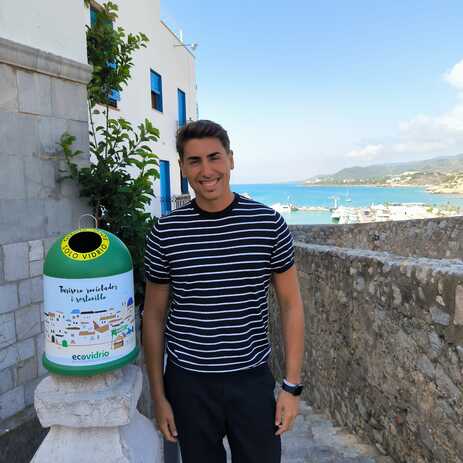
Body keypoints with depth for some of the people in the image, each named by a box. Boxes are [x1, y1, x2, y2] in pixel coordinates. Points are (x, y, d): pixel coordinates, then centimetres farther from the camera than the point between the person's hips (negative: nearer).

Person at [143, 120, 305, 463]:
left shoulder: (269, 224, -8)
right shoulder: (165, 233, -7)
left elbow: (291, 305, -1)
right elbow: (154, 316, 1)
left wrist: (292, 385, -2)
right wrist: (158, 395, 2)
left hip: (253, 379, 0)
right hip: (188, 382, 1)